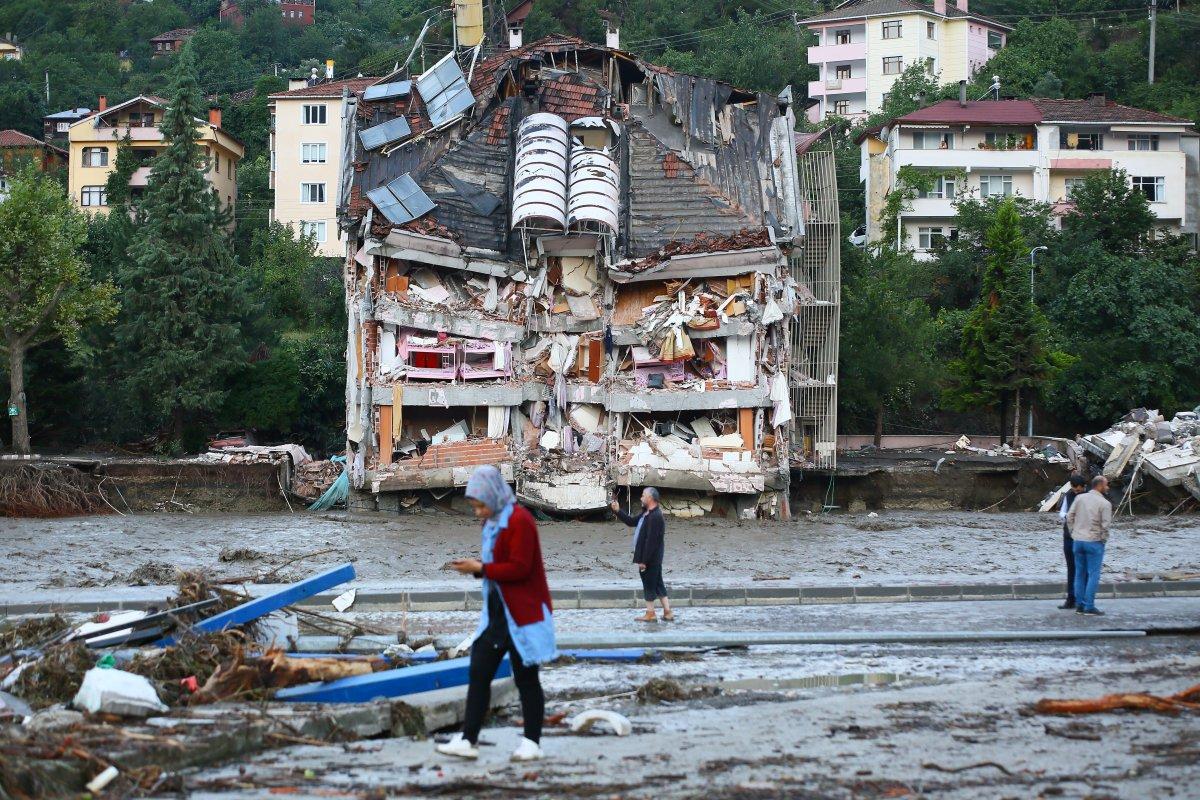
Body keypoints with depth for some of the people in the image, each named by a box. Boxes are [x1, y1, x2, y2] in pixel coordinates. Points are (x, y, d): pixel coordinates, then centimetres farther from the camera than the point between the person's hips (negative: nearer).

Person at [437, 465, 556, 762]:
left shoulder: (519, 521, -16)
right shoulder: (493, 523, 13)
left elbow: (518, 568, -22)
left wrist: (480, 568, -19)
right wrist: (475, 567, -1)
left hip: (523, 613, -9)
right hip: (497, 612, 9)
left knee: (525, 678, 0)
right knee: (478, 673, 4)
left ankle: (532, 743, 8)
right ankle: (468, 740, 5)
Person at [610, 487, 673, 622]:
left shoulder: (655, 517, -23)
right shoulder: (647, 513, 10)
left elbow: (651, 541, -25)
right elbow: (632, 521, 21)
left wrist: (644, 561, -23)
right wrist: (617, 511, 13)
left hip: (650, 559, -10)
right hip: (653, 559, 10)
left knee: (649, 585, 0)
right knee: (657, 584, 14)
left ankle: (650, 614, 8)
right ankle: (667, 612, 18)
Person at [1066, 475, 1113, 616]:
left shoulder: (1080, 498, 3)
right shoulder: (1105, 503, -11)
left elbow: (1070, 516, 3)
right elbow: (1106, 524, -15)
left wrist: (1073, 533, 12)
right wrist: (1103, 539, 0)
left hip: (1078, 541, 5)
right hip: (1094, 541, -5)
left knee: (1080, 574, 12)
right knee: (1093, 575, -1)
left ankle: (1079, 605, 13)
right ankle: (1089, 606, -3)